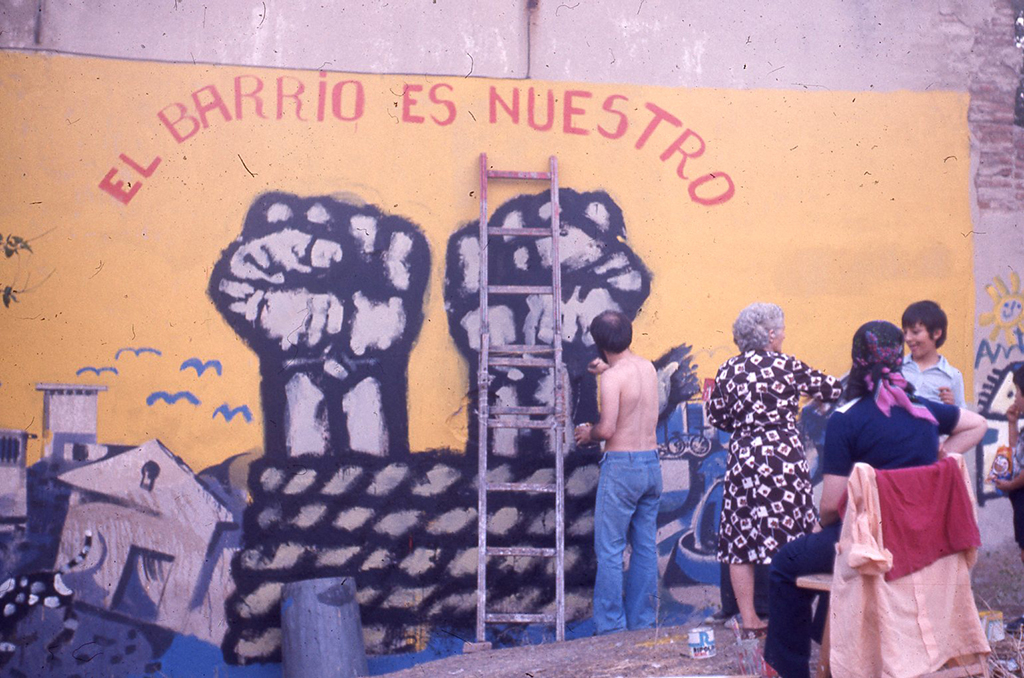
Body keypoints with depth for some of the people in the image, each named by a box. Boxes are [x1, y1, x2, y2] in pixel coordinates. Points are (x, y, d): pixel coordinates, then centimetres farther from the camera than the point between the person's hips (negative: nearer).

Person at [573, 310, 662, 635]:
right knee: (645, 548, 12)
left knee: (610, 551, 0)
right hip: (652, 464, 7)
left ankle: (611, 627, 2)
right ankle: (643, 623, 18)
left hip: (622, 465, -7)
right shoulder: (648, 367, 8)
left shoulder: (612, 378, -14)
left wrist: (588, 433, 2)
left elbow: (607, 429, -18)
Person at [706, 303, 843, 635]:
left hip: (742, 458, 3)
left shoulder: (728, 371, 3)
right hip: (783, 456, -3)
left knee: (741, 540, 8)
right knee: (788, 537, 4)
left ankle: (749, 618, 11)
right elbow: (829, 388, 5)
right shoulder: (787, 366, -5)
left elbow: (717, 417, 9)